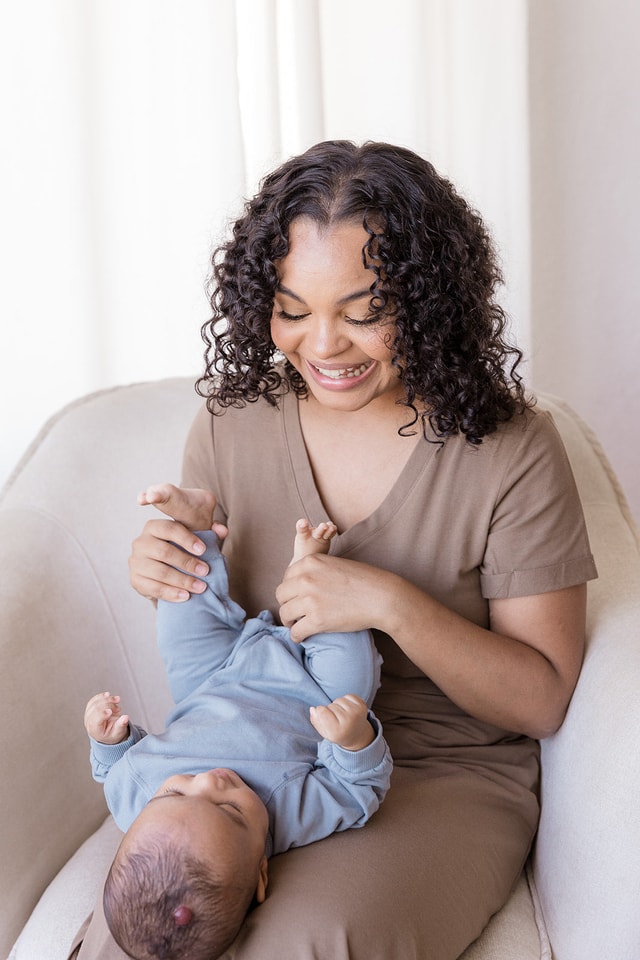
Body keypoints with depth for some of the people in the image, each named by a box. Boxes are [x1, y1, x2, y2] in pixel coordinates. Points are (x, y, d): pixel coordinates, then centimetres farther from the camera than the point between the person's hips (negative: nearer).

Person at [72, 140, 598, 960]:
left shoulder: (511, 450, -11)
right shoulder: (232, 419, -1)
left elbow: (543, 699, -9)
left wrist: (392, 603, -24)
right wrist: (164, 575, -12)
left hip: (445, 776, -2)